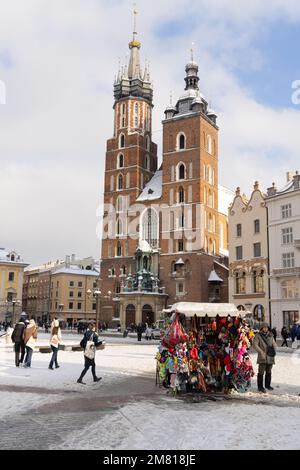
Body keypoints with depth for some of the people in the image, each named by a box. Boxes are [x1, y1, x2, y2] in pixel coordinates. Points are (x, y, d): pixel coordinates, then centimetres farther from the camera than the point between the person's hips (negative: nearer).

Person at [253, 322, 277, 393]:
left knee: (269, 372, 14)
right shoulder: (258, 336, -4)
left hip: (270, 357, 5)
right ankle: (260, 386, 1)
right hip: (262, 357, -5)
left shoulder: (270, 335, 13)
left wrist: (274, 350, -2)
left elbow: (274, 344, 16)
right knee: (261, 372, -6)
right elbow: (255, 345, -11)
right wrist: (261, 352, -18)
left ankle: (267, 385, 28)